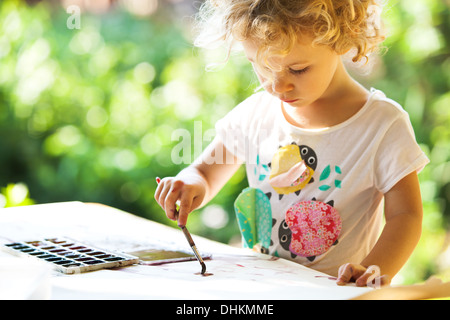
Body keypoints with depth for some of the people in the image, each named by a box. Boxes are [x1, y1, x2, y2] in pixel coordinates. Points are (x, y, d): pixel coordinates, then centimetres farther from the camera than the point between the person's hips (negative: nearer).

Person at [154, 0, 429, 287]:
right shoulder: (255, 113, 4)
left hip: (335, 291, -3)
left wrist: (375, 270, -27)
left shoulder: (383, 125, -8)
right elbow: (205, 173, 15)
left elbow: (406, 216, -8)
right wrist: (192, 184, -10)